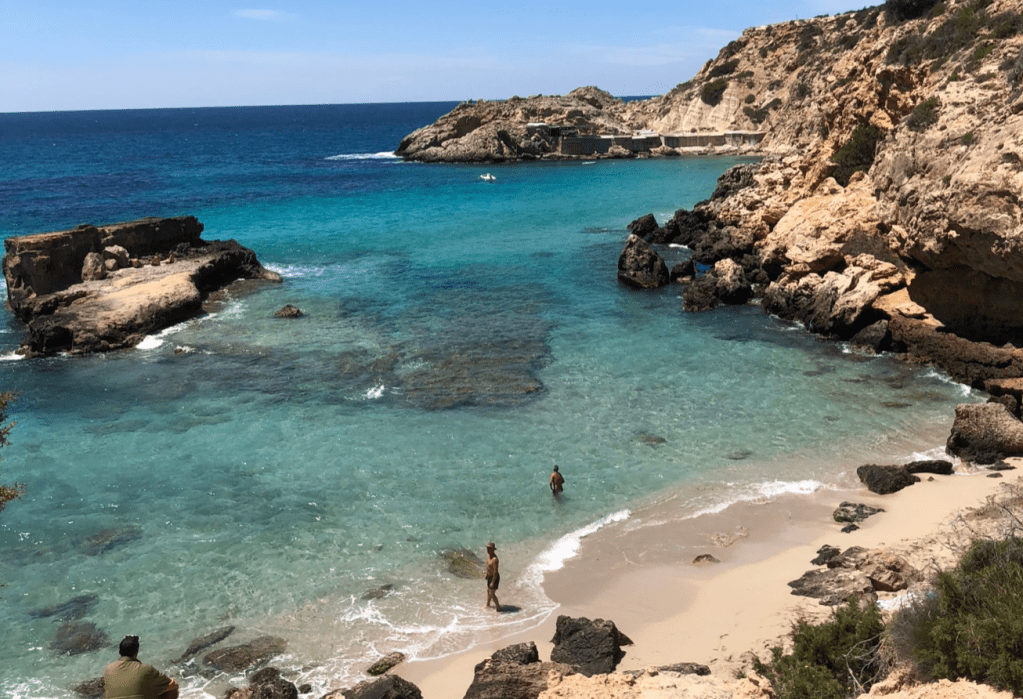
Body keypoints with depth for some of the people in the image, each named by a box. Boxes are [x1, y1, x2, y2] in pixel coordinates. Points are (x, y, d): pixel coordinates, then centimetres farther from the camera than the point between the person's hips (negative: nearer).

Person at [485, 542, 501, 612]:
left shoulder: (494, 559, -32)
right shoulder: (488, 554, -2)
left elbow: (495, 571, -30)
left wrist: (492, 582, -27)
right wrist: (487, 574, 24)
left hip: (494, 577, -10)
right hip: (490, 576, 10)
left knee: (492, 594, -2)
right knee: (488, 590, 26)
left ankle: (498, 608, 15)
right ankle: (488, 604, 48)